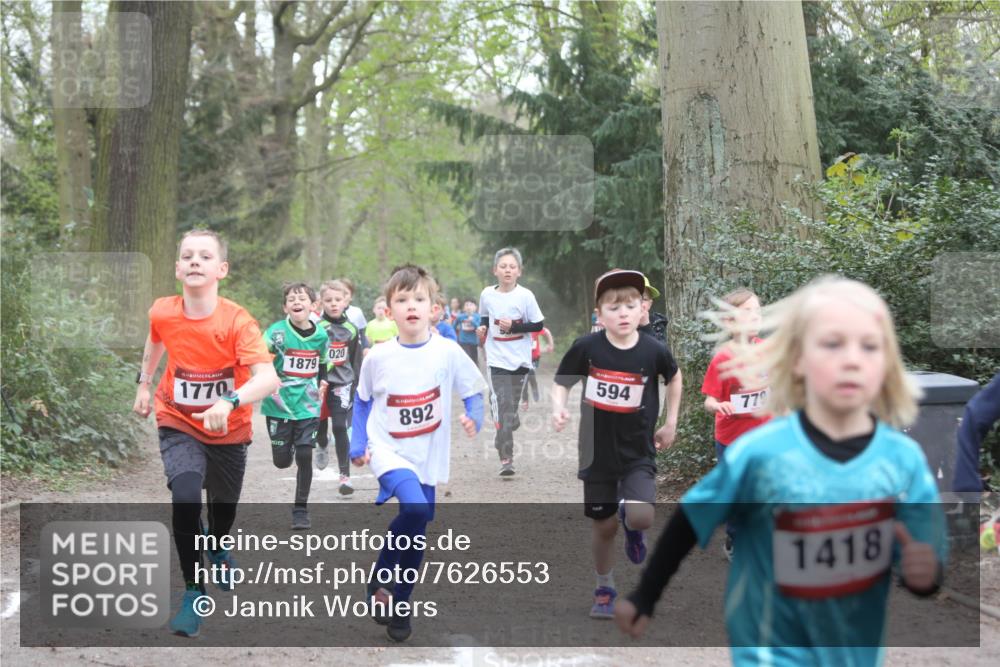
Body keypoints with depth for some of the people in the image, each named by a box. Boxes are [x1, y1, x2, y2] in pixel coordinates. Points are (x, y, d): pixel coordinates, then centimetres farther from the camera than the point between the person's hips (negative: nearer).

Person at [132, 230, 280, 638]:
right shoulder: (163, 313, -16)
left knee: (223, 509, 19)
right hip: (178, 424, 0)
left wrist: (230, 402, -56)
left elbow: (268, 377, -40)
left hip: (228, 431, 0)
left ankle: (217, 547, 57)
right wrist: (144, 384, 17)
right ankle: (193, 592, -11)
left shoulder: (238, 322, -27)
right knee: (185, 498, -26)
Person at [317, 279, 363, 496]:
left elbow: (356, 362, 9)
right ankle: (322, 447, 49)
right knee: (319, 426, 12)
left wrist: (356, 388, 9)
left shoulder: (351, 330, 2)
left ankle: (345, 475, -5)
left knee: (340, 427, -9)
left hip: (341, 385, 0)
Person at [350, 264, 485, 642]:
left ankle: (400, 605, 29)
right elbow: (363, 401, 8)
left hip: (428, 457, 2)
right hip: (388, 451, -2)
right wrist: (358, 444, 0)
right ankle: (379, 577, -6)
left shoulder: (448, 352, -10)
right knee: (415, 508, -28)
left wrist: (474, 417, -19)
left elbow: (473, 391, 1)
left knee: (417, 535, 9)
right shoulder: (377, 357, -8)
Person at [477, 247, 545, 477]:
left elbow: (539, 325, -4)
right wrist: (482, 327, -3)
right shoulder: (487, 294, 0)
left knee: (512, 405, 13)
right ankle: (506, 459, -15)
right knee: (501, 407, -13)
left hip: (520, 359, 1)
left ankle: (502, 440, 39)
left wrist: (514, 326, -17)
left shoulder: (525, 295, -7)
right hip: (497, 360, 0)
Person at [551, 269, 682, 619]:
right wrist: (558, 408, -21)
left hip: (638, 452, 0)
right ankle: (605, 590, 34)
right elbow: (561, 384, 0)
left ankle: (631, 526, 19)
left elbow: (674, 378, 10)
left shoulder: (654, 351, -11)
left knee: (641, 517, -20)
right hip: (598, 452, 1)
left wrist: (671, 424, 8)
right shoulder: (586, 347, -13)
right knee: (603, 526, 9)